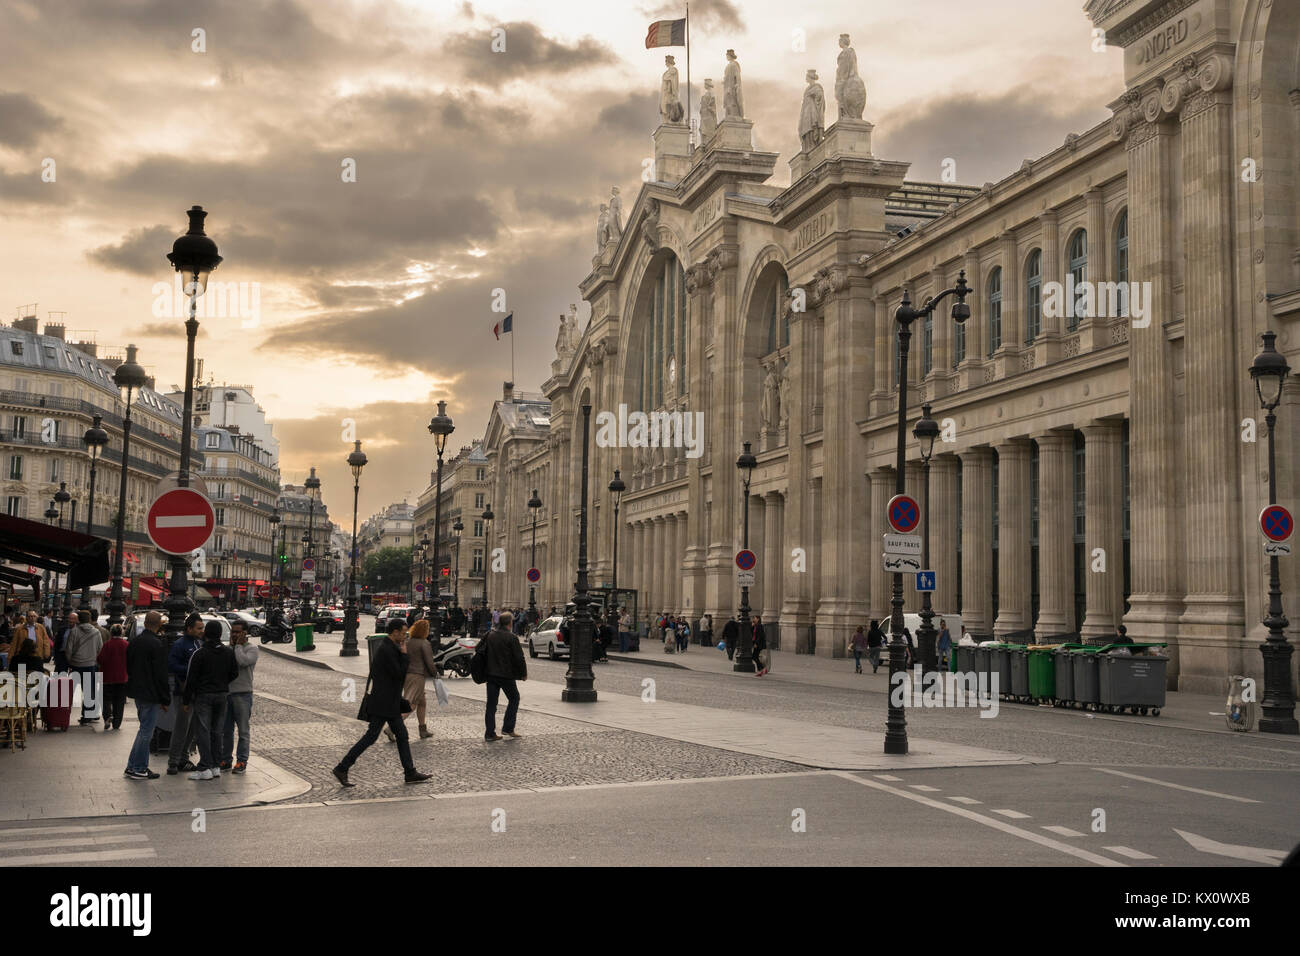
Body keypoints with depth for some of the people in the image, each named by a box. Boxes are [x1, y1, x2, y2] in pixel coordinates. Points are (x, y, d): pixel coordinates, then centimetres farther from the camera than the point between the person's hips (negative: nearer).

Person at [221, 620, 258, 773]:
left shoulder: (251, 648, -2)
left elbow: (243, 661, -20)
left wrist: (239, 645, -11)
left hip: (242, 693, -5)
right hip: (226, 693, 5)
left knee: (243, 730, 0)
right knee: (225, 730, 9)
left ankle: (241, 762, 5)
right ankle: (225, 760, 17)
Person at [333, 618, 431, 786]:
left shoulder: (388, 647, 13)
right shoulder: (387, 650, -19)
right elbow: (399, 675, -19)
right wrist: (404, 654, -11)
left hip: (390, 703, 10)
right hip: (383, 703, -10)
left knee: (402, 736, 10)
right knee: (371, 736, -6)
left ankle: (410, 773, 14)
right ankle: (342, 769, 0)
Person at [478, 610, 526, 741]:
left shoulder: (489, 636, 4)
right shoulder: (511, 638, -13)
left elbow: (479, 651, 11)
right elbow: (519, 657, -12)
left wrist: (484, 672, 21)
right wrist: (524, 673, 2)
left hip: (491, 675, 5)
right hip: (506, 675, -5)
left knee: (491, 704, 8)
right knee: (514, 699, 13)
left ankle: (490, 733, 7)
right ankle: (508, 728, 9)